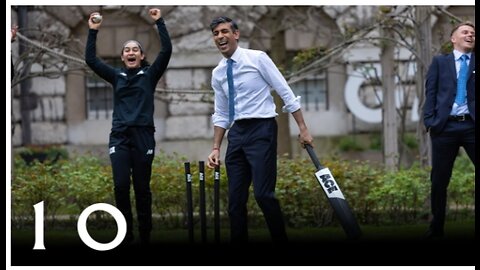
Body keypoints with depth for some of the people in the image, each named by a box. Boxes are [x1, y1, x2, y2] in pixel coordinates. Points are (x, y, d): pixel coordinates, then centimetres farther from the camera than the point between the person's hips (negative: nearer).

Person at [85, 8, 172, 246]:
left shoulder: (150, 75, 7)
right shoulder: (116, 76, 12)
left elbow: (166, 50, -5)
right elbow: (90, 59, 6)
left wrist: (159, 22, -8)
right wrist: (93, 31, 0)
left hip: (143, 136, -1)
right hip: (119, 137, 1)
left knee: (142, 188, 1)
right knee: (121, 185, -11)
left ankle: (145, 236, 8)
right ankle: (126, 234, 0)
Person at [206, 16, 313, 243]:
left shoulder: (257, 58, -5)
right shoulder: (217, 74, 11)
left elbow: (286, 93, -5)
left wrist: (303, 128, -8)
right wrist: (216, 148, 11)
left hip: (262, 130, -6)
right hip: (237, 133, 6)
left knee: (263, 194, -14)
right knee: (236, 198, 5)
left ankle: (281, 240, -1)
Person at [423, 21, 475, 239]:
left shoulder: (475, 63, 15)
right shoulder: (440, 62, 15)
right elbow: (430, 92, 8)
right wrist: (429, 121, -4)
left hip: (472, 126, -1)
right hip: (445, 127, 1)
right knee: (439, 180, 5)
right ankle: (436, 227, 15)